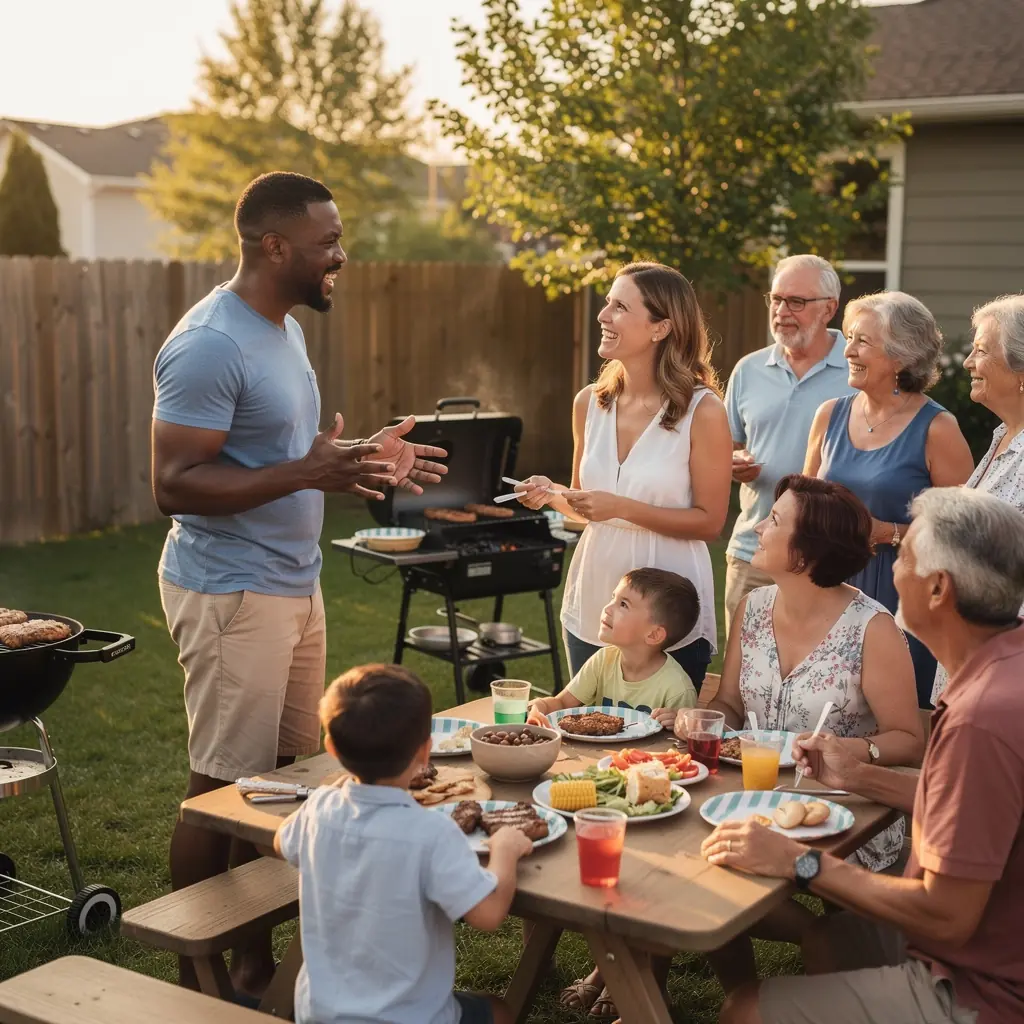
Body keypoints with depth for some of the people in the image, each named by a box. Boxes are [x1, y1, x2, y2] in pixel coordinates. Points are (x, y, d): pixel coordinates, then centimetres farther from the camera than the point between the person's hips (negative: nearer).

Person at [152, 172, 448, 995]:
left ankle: (253, 955, 27)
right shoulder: (210, 344, -18)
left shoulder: (282, 327, 12)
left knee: (281, 774, 13)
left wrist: (363, 457, 7)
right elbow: (176, 484, -22)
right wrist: (307, 474, -29)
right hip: (232, 594, -9)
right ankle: (199, 981, 17)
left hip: (294, 586, 9)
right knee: (225, 787, 1)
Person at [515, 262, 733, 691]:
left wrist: (622, 508, -20)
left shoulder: (702, 410, -12)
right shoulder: (589, 402, 2)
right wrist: (553, 495, -6)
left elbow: (709, 522, -11)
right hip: (592, 604, 5)